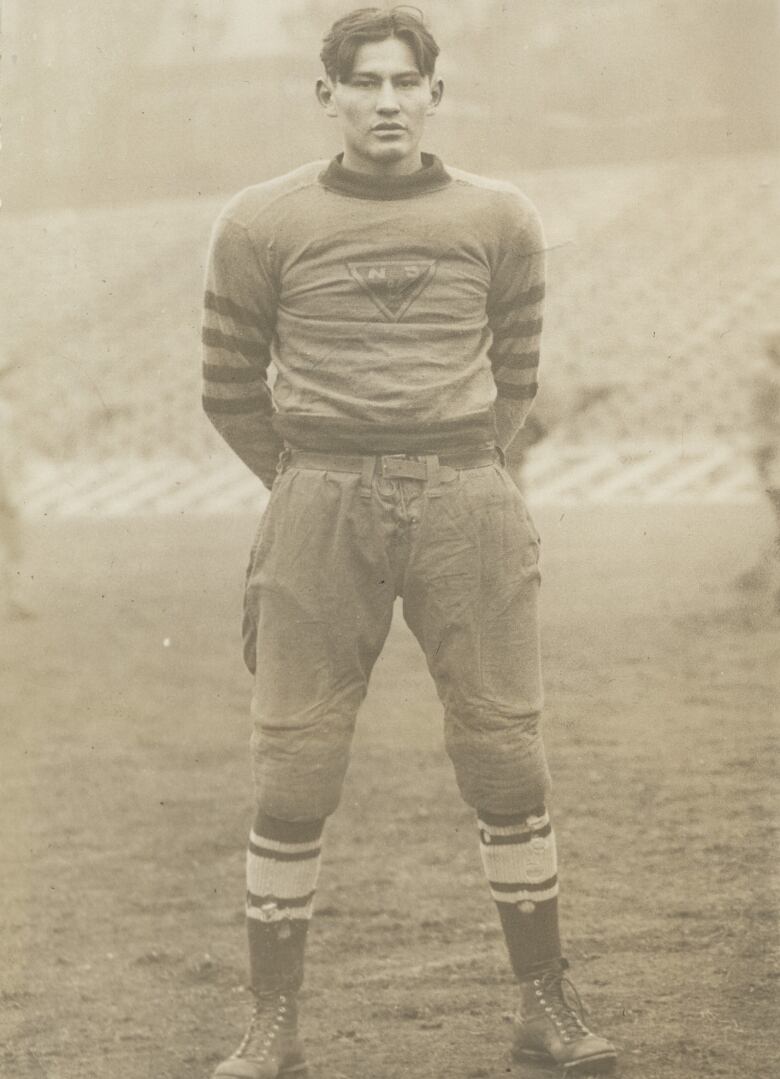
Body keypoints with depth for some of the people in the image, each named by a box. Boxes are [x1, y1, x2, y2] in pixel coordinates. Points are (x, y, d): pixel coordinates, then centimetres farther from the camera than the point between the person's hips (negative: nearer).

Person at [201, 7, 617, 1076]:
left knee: (508, 759, 2)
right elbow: (231, 387, 11)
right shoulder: (264, 224, 3)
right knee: (293, 771, -2)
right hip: (319, 507, -1)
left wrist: (453, 473, 12)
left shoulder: (498, 220, 6)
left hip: (467, 503, 1)